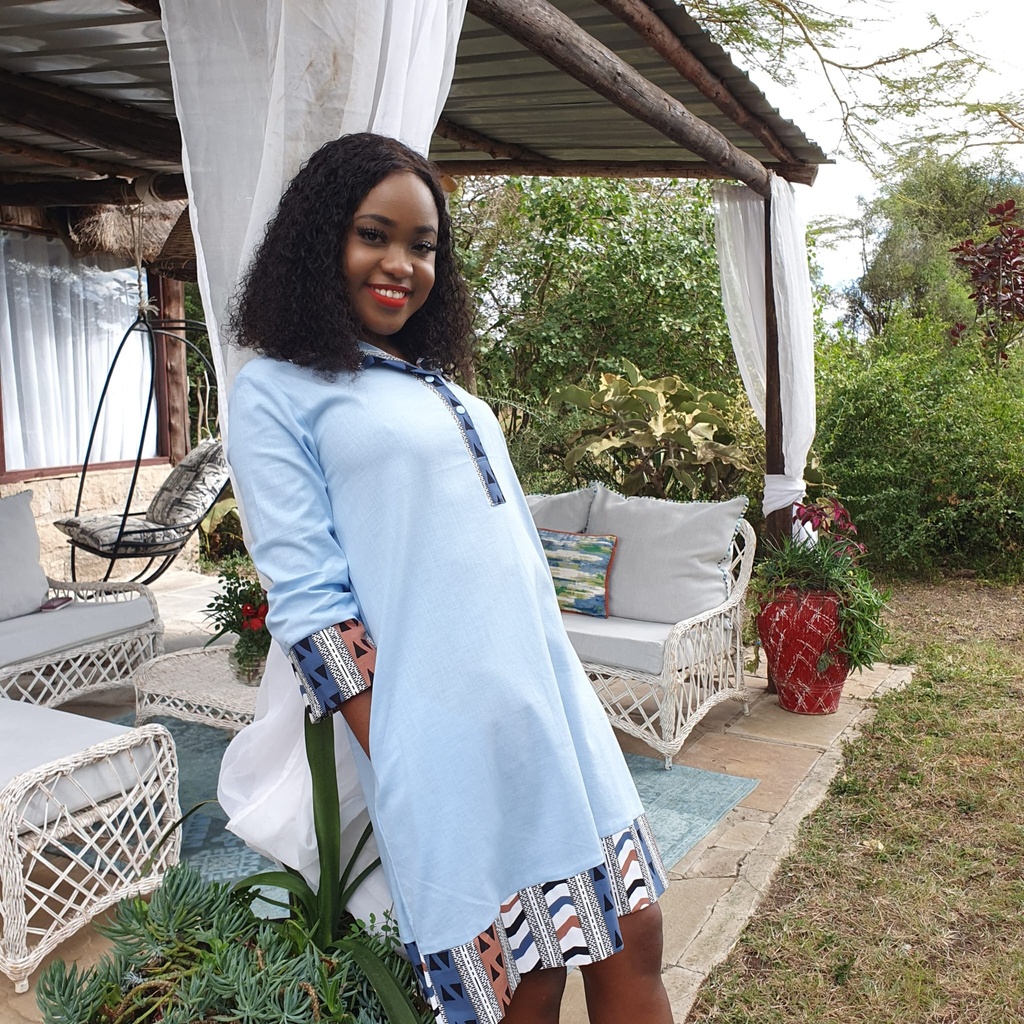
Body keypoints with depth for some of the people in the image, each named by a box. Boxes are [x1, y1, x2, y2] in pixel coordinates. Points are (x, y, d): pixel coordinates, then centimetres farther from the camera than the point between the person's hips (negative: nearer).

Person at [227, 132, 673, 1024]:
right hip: (448, 738, -6)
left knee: (632, 944, 13)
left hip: (557, 705, 7)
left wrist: (567, 703, 17)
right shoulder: (278, 389, -3)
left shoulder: (444, 384, 17)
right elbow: (308, 598, -11)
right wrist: (395, 768, -15)